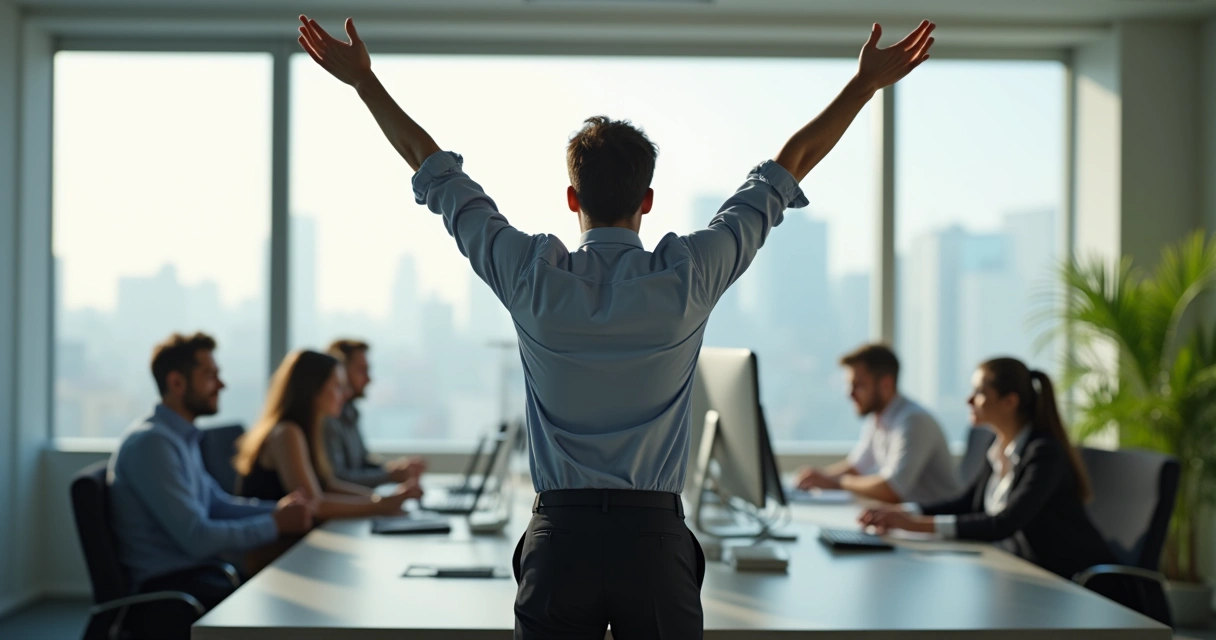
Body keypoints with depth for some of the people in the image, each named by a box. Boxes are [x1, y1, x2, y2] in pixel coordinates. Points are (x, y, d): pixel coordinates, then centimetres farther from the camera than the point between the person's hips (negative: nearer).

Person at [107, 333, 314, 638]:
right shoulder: (152, 442, -17)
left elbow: (218, 504, 20)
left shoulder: (182, 438, 15)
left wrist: (278, 509, 3)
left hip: (197, 574, 9)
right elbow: (197, 538, -21)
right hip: (167, 589, -9)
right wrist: (276, 524, -13)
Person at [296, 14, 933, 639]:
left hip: (558, 540, 1)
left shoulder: (533, 278, -3)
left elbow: (436, 170, 8)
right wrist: (867, 83, 14)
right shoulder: (688, 278, -4)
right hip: (655, 541, -1)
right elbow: (790, 166, 5)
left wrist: (364, 80, 19)